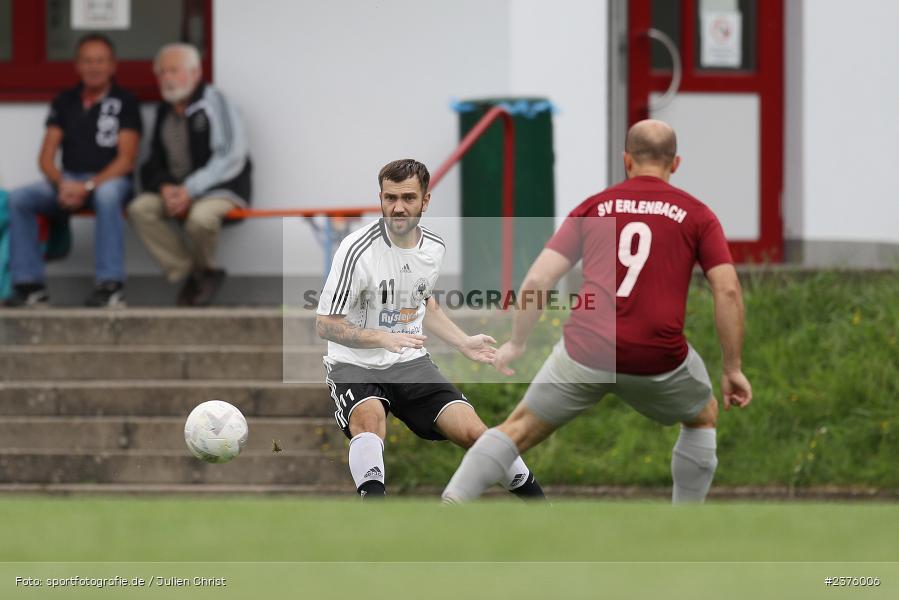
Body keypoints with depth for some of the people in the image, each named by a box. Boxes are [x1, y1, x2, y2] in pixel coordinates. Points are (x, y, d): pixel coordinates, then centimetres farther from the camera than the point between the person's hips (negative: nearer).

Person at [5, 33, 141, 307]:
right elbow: (46, 158, 9)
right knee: (15, 199, -22)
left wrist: (88, 187, -21)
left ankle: (110, 285, -39)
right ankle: (29, 284, -19)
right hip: (67, 180, 4)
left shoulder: (124, 102, 1)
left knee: (107, 194, -41)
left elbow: (126, 160, -7)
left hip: (108, 179, -4)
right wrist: (62, 184, -13)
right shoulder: (65, 102, 14)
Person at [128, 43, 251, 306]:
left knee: (201, 217, -38)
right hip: (175, 189, 7)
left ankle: (204, 270, -4)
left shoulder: (214, 103, -9)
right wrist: (165, 187, -10)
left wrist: (190, 189, -23)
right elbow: (155, 163, 15)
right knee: (139, 209, -21)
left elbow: (230, 158, -16)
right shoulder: (164, 111, 12)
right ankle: (188, 272, -12)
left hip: (220, 187, -7)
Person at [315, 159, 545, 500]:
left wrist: (464, 344, 17)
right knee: (369, 418, -37)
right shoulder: (357, 250, -18)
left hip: (410, 363, 4)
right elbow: (325, 324, -16)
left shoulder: (434, 248, 3)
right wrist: (384, 338, -28)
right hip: (355, 366, -4)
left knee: (473, 432, -9)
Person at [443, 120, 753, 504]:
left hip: (586, 353, 1)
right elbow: (728, 290, -1)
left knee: (520, 429, 17)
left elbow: (537, 281, 6)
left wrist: (516, 342, 20)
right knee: (703, 418, 30)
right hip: (659, 358, -1)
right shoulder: (696, 215, 8)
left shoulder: (594, 207, 12)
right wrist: (733, 369, 5)